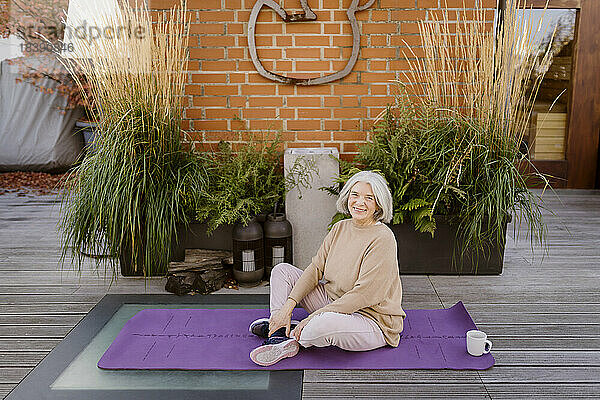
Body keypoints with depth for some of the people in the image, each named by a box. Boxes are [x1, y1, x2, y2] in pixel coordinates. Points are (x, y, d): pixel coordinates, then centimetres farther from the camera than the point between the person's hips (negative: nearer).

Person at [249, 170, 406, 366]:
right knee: (282, 270, 4)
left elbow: (364, 294, -25)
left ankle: (293, 339, -6)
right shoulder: (340, 228, 2)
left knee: (322, 324, -40)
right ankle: (279, 332, -4)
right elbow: (316, 268, -1)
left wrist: (315, 316, -25)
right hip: (334, 302, 8)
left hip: (371, 319, -8)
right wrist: (288, 306, -12)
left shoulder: (383, 238, -21)